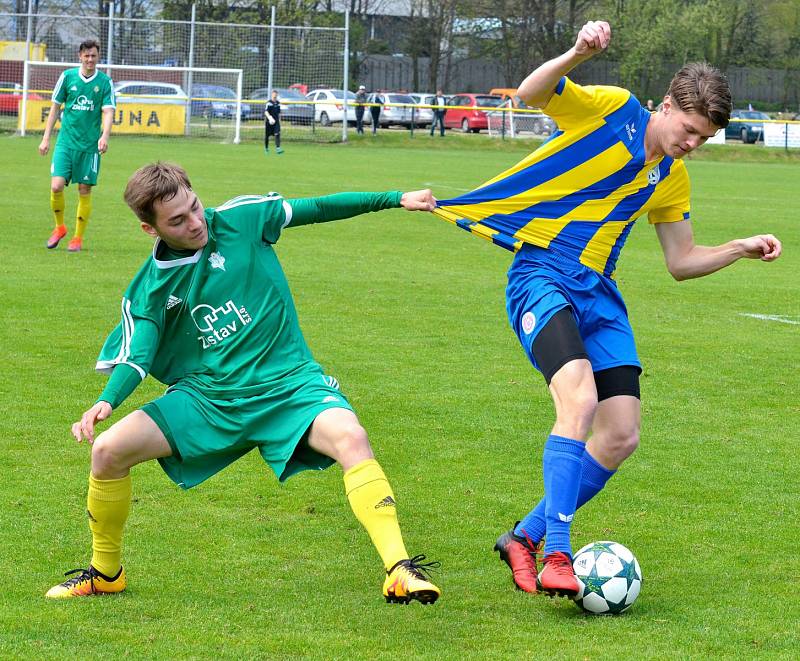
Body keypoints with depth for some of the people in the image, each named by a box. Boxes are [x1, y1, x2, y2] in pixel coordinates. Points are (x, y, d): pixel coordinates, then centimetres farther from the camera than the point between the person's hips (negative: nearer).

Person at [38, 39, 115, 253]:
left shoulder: (105, 82, 0)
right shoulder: (67, 77, 3)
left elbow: (108, 112, -7)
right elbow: (55, 107, 10)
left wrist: (104, 136, -26)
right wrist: (46, 138, 7)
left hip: (90, 145, 0)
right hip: (66, 141, 0)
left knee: (85, 191, 1)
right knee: (56, 186, -11)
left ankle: (78, 238, 14)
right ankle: (59, 227, 14)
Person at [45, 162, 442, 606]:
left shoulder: (241, 220, -4)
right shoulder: (150, 289, -1)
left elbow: (317, 208, 4)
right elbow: (135, 358, -3)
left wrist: (396, 199, 3)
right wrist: (107, 402, -24)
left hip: (288, 386, -2)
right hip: (206, 398, 2)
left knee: (350, 437, -32)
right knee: (108, 450, -11)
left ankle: (398, 571, -35)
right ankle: (105, 573, 13)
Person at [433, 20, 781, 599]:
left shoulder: (673, 177, 15)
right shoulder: (612, 109, -5)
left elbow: (682, 261, 22)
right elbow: (532, 93, -19)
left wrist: (741, 248, 9)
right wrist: (579, 53, -35)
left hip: (598, 292, 7)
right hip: (542, 275, -7)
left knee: (622, 436, 0)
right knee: (580, 399, -29)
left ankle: (525, 538, 16)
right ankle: (556, 557, -29)